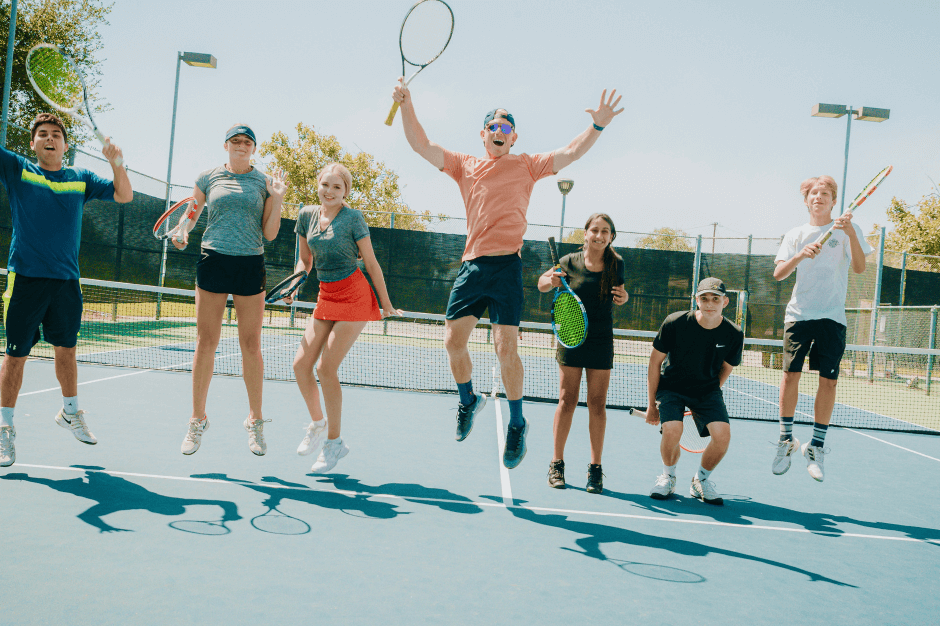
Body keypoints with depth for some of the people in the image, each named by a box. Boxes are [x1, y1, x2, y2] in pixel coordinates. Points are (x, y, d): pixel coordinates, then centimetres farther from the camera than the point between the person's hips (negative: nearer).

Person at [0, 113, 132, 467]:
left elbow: (124, 196, 7)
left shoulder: (81, 179, 11)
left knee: (66, 349, 14)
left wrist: (117, 165, -10)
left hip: (67, 281, 3)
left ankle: (69, 412, 34)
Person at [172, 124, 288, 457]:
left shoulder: (265, 182, 7)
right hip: (213, 261, 0)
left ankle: (255, 420, 15)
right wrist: (183, 233, -1)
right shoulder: (208, 178, 8)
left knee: (251, 345, 2)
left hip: (251, 265, 0)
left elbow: (269, 234, 5)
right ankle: (198, 419, 12)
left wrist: (278, 198, -6)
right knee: (206, 342, 0)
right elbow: (192, 213, 19)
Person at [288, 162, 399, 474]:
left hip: (354, 296, -6)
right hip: (325, 297, 6)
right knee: (301, 364, -1)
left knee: (326, 368, -11)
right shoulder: (307, 215, 6)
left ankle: (334, 442, 2)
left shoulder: (353, 218, -10)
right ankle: (317, 423, 22)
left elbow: (371, 263, -5)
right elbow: (305, 260, 15)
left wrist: (386, 303, -2)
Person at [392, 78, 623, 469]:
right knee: (453, 340, 0)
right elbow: (422, 146, 12)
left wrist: (598, 125, -12)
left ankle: (517, 424, 8)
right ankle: (469, 401, 27)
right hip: (471, 265, 3)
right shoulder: (464, 166, 18)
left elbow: (571, 153, 4)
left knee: (506, 348, -9)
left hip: (506, 265, -3)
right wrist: (406, 104, 0)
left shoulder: (526, 166, 12)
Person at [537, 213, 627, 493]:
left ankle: (595, 468, 9)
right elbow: (542, 284, 8)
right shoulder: (570, 262, -5)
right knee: (567, 401, -1)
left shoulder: (616, 264, -1)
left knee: (597, 404, 2)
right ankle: (557, 463, 10)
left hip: (601, 342, 1)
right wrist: (551, 280, -15)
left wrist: (623, 297, -8)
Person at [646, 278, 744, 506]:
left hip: (707, 389, 2)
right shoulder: (674, 323, -18)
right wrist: (652, 404, -3)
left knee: (722, 434, -22)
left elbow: (725, 368, 9)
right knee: (672, 430, -28)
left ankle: (701, 480, 8)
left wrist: (709, 398, 10)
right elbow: (655, 362, -6)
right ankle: (668, 477, 5)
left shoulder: (734, 335, -12)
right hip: (670, 386, -2)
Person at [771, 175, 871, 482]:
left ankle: (816, 446, 7)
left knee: (829, 380, -3)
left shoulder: (848, 230, 6)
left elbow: (860, 267, -7)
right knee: (791, 374, -4)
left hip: (832, 316, -1)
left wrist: (851, 233, -20)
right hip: (799, 313, 1)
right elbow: (778, 273, 1)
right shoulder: (796, 235, 11)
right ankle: (786, 439, 10)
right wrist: (801, 255, -17)